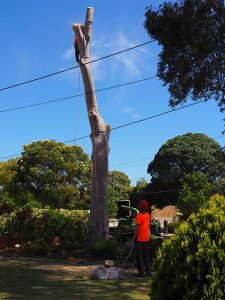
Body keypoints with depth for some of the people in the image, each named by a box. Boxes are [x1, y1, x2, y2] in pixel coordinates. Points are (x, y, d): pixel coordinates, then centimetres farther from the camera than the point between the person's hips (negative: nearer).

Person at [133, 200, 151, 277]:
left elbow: (137, 228, -17)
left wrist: (134, 237, -9)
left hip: (139, 239, -7)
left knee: (139, 256, 0)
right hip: (146, 238, 7)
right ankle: (148, 271, 16)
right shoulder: (148, 216, 6)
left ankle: (141, 272, 1)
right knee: (146, 255, 14)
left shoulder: (139, 216, -16)